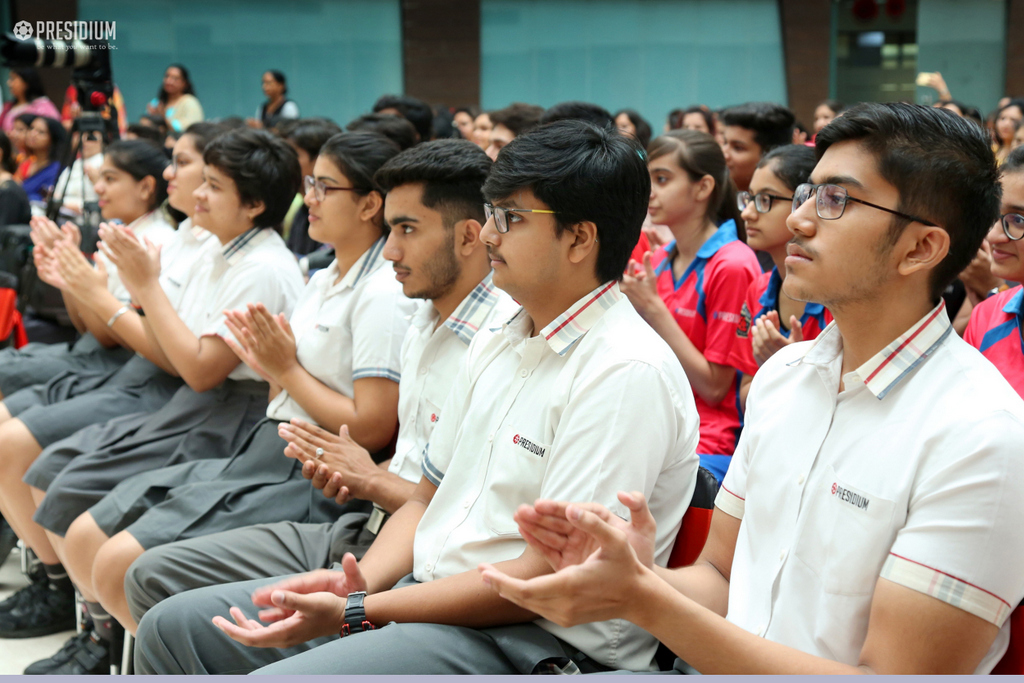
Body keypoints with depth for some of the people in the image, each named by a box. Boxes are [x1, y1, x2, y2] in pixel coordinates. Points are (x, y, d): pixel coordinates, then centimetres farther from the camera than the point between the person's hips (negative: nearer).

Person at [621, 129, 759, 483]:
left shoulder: (733, 265, -10)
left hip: (708, 448, -6)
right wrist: (626, 299, 1)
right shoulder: (657, 260, 10)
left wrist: (653, 307, -13)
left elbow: (714, 387, -10)